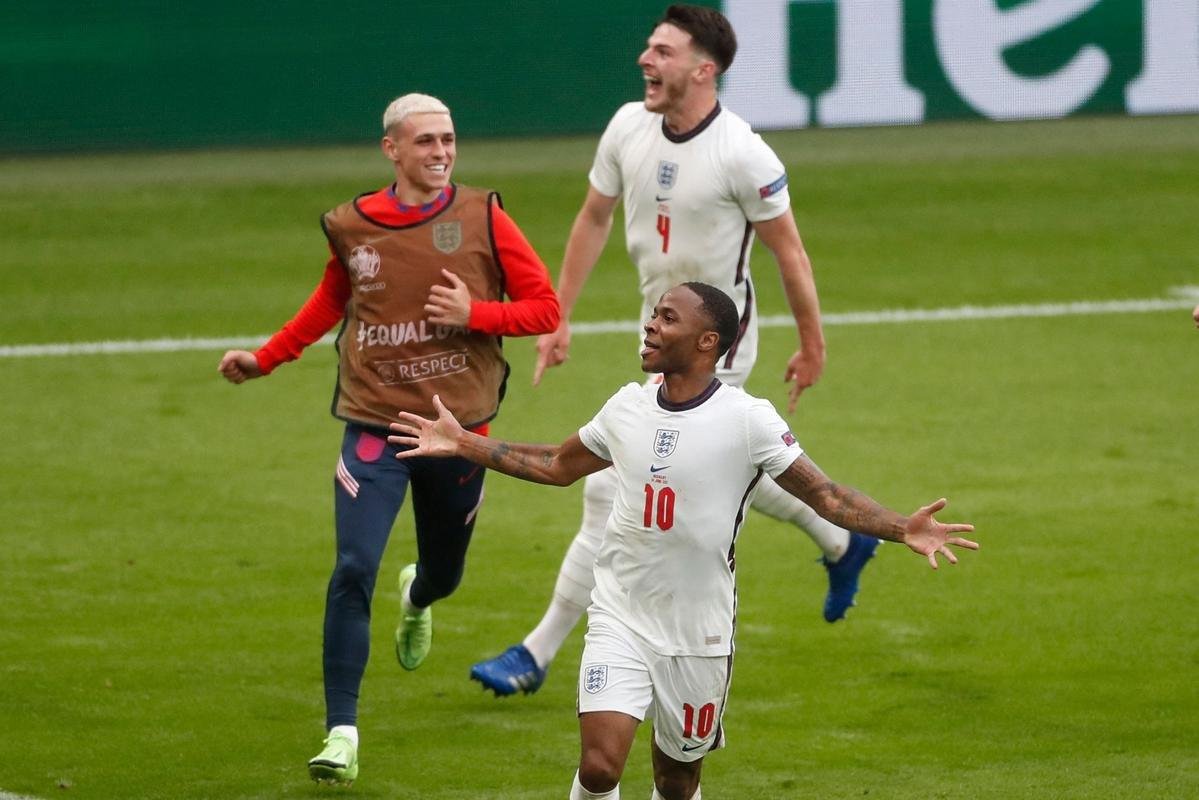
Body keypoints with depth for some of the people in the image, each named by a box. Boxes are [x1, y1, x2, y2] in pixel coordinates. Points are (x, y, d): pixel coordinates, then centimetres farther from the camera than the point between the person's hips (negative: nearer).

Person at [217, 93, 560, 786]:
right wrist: (264, 360, 14)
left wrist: (473, 314, -17)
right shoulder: (353, 228, -1)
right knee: (354, 572, -16)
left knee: (443, 573, 17)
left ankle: (417, 598, 59)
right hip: (375, 426, -1)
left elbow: (545, 309, -2)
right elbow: (329, 304, 19)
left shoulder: (482, 219, -5)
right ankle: (342, 734, -12)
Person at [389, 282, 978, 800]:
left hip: (698, 632, -2)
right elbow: (559, 466, 20)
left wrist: (902, 529, -26)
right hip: (620, 618, 2)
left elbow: (825, 495, -11)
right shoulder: (628, 406, 3)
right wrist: (463, 445, 21)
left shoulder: (747, 421, -11)